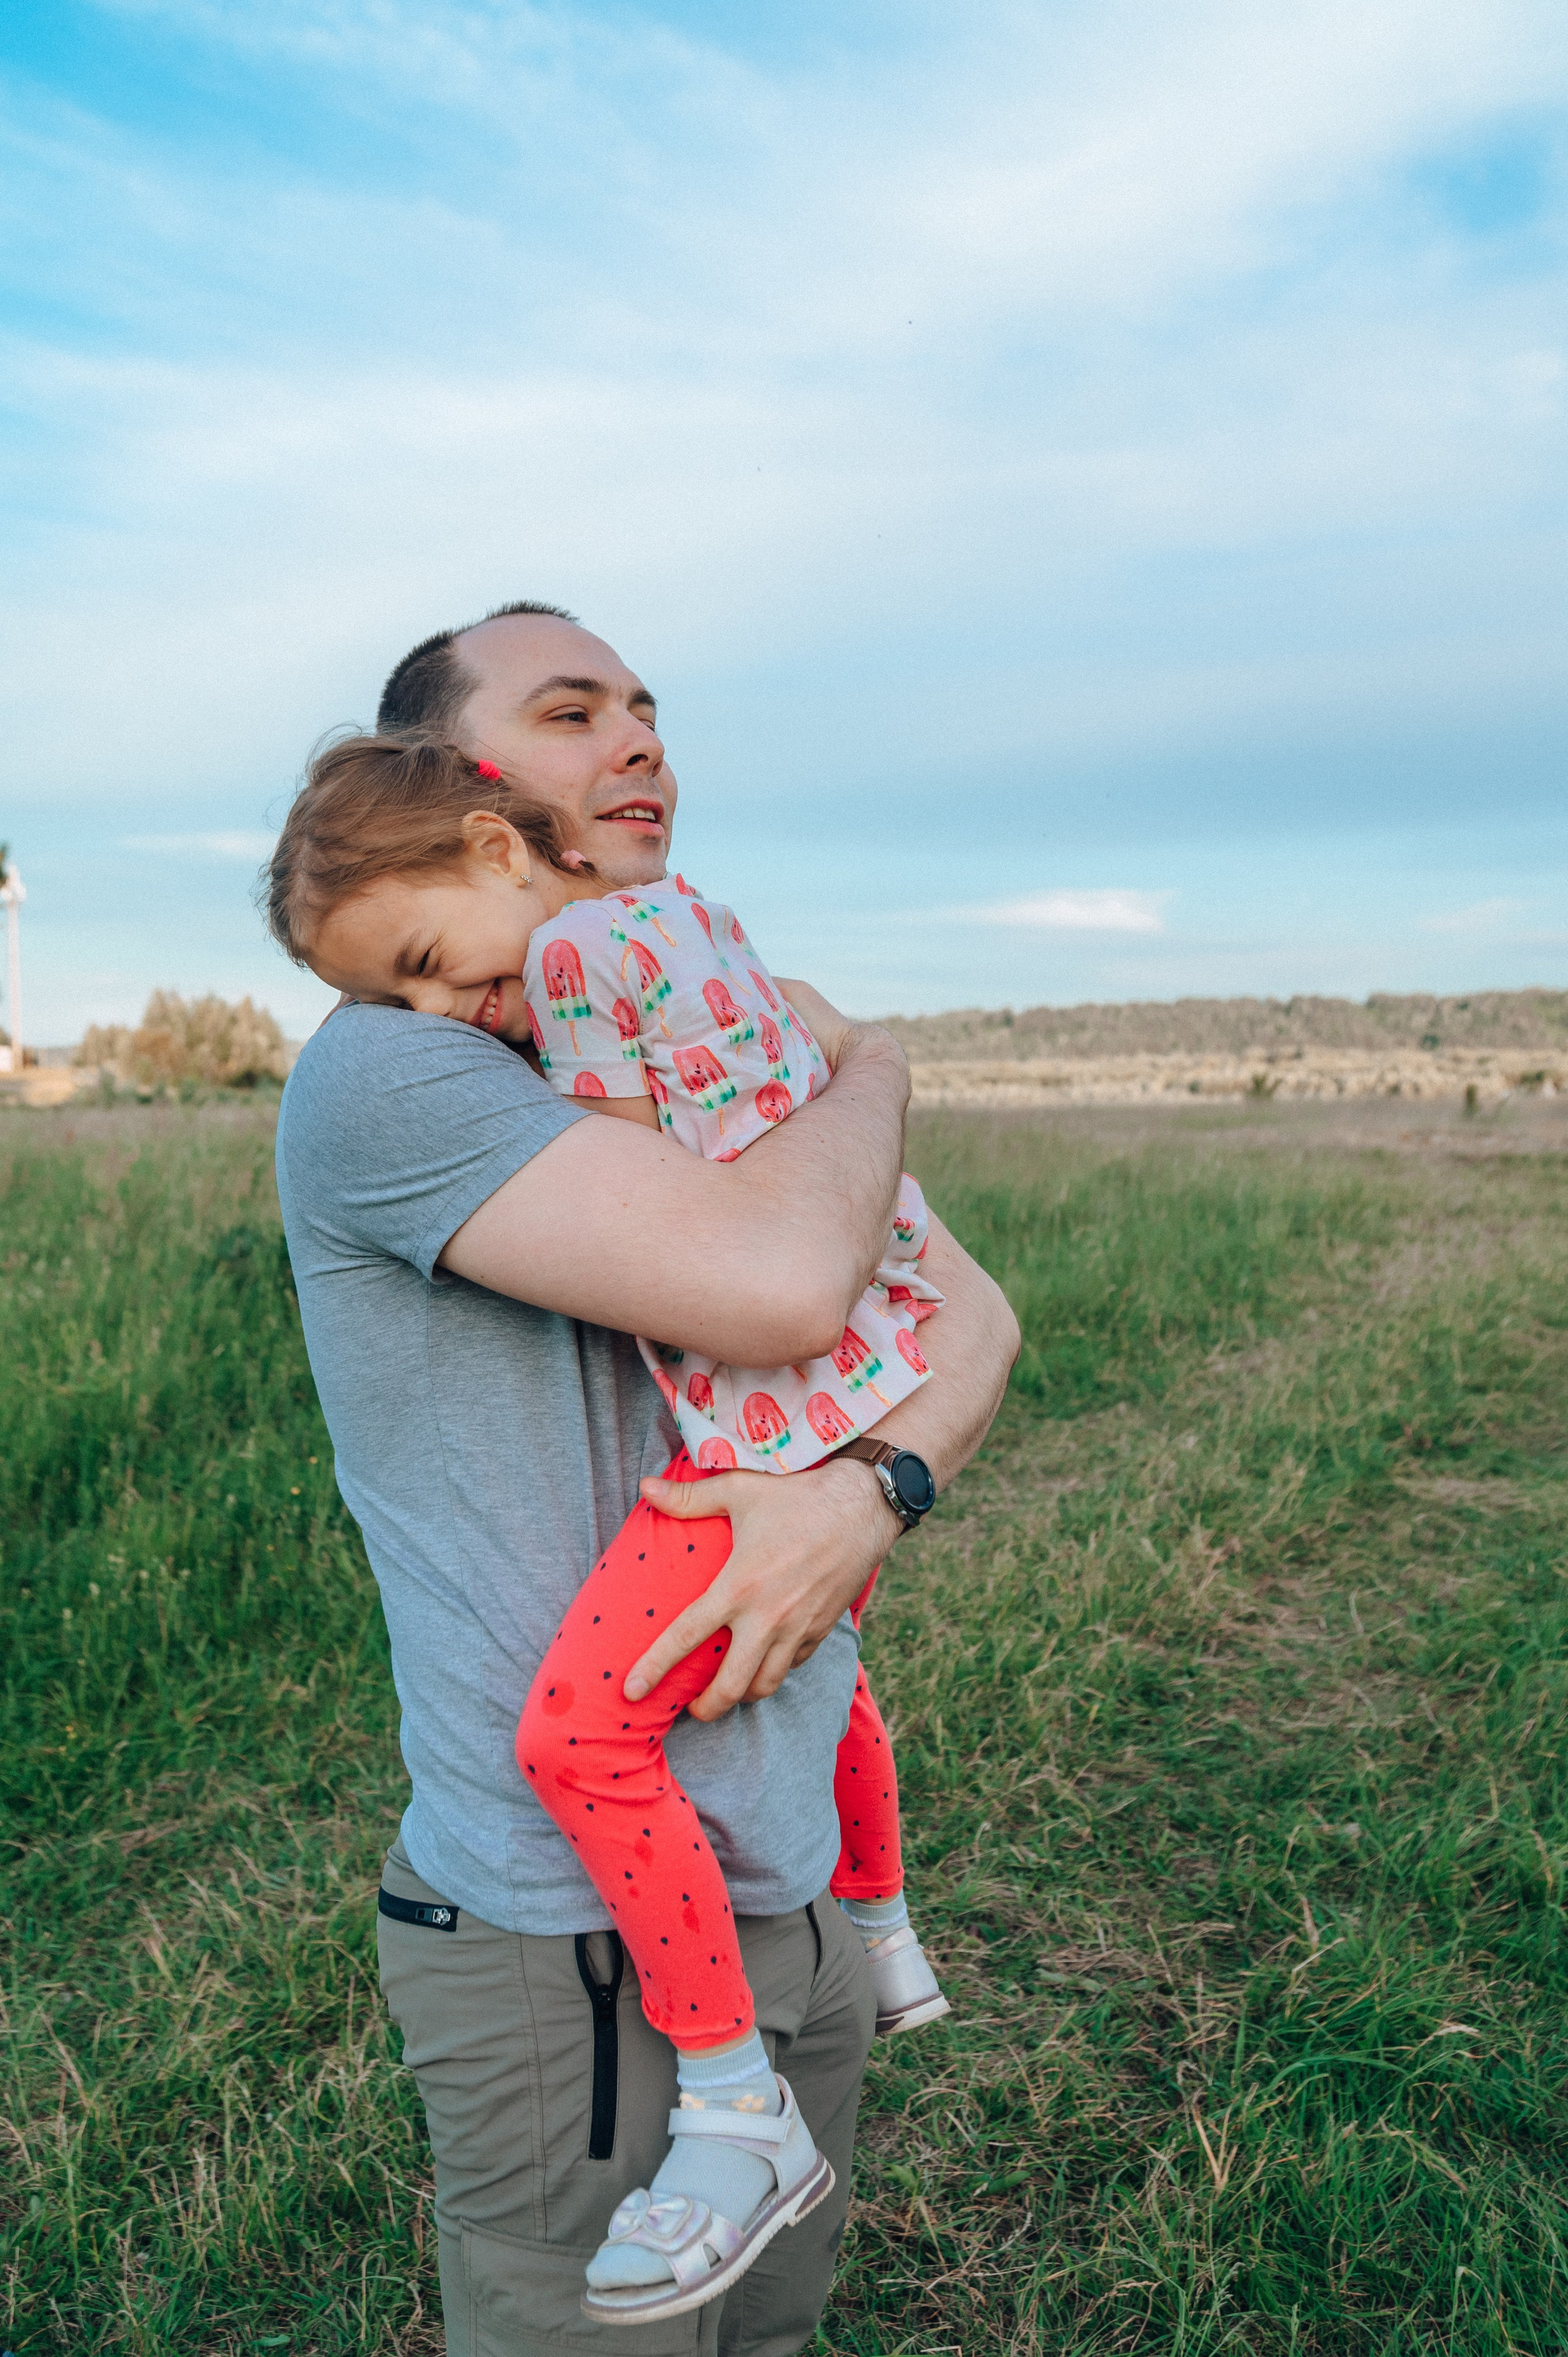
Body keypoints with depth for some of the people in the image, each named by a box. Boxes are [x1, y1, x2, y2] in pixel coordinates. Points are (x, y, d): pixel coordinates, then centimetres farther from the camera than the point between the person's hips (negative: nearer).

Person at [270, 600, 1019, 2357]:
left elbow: (972, 1310, 2)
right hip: (575, 1944, -7)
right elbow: (782, 1284, -32)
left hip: (790, 1883, 7)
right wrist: (866, 1068, -10)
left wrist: (870, 1486, -20)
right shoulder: (381, 1074, -18)